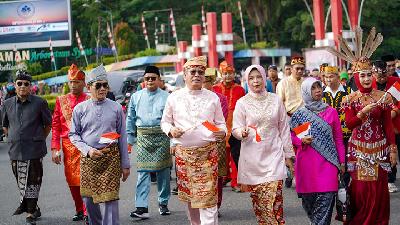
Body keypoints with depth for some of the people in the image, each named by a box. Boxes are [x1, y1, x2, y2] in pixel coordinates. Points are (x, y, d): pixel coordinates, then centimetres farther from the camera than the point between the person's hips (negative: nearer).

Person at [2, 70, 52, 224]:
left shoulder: (39, 103, -2)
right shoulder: (8, 104, 7)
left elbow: (48, 124, 7)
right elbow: (5, 125, 20)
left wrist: (39, 139, 7)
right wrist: (12, 139, 14)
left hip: (34, 150, -3)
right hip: (15, 149, 3)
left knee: (33, 180, -1)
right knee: (20, 180, 11)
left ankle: (31, 212, 6)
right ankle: (25, 204, 31)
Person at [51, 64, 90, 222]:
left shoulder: (90, 100, 1)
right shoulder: (61, 101, 8)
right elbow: (56, 126, 6)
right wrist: (55, 149, -1)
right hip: (68, 146, 3)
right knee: (72, 180, 10)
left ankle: (88, 211, 1)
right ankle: (79, 210, 23)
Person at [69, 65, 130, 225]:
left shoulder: (116, 108, 3)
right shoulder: (80, 109, 3)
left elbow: (122, 137, 6)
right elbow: (73, 135, 8)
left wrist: (125, 164, 6)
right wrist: (88, 150, -9)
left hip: (111, 157, -1)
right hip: (88, 158, 1)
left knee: (110, 198, -6)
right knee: (88, 199, 10)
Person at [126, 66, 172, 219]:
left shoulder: (166, 97, 1)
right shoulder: (136, 97, 9)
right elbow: (130, 118, 15)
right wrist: (130, 136, 11)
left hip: (162, 136, -1)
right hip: (143, 136, 1)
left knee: (163, 171, 7)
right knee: (143, 171, -6)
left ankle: (163, 203, 22)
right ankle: (142, 207, -9)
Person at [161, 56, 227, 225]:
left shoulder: (212, 97, 5)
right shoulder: (174, 97, 4)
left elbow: (221, 123, 10)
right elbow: (165, 122, 12)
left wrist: (222, 133, -13)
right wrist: (171, 131, -10)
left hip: (208, 152, -1)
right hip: (184, 152, 2)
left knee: (208, 196, -9)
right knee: (188, 194, 12)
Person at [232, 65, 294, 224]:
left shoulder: (275, 100, 7)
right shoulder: (242, 102, 3)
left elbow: (284, 128, 12)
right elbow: (236, 128, 3)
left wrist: (288, 154, 13)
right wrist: (243, 133, -21)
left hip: (273, 154, 0)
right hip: (252, 156, 0)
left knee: (274, 198, -11)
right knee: (257, 199, 1)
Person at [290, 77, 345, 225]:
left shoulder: (331, 112, 7)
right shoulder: (299, 114, 4)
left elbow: (338, 139, 10)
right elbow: (291, 136, 10)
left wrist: (342, 161, 8)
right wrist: (301, 141, -11)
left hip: (327, 162, 0)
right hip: (306, 162, 0)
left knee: (326, 197, -10)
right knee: (308, 198, 2)